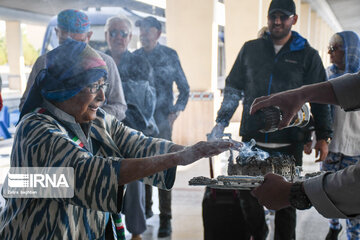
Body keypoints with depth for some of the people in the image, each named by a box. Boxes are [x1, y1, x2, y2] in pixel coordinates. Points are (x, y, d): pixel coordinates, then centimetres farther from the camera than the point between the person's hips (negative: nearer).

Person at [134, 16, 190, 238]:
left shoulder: (169, 55, 2)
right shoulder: (134, 57, 9)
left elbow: (184, 88, 7)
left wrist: (176, 111, -7)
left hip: (162, 120, -3)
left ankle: (165, 218, -1)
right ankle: (146, 208, 25)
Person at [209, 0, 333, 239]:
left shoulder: (307, 55, 4)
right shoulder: (250, 49, 8)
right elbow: (233, 88, 13)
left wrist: (323, 136, 3)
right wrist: (221, 123, 6)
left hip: (289, 143, -2)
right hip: (252, 139, 2)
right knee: (248, 195, 9)